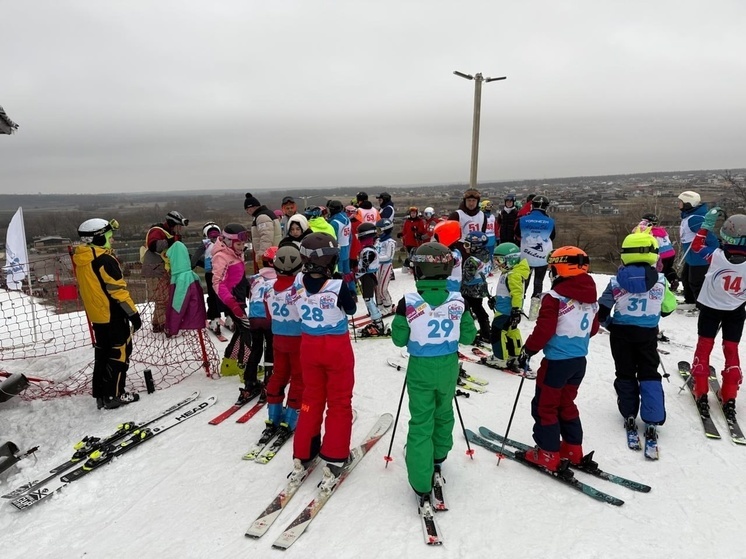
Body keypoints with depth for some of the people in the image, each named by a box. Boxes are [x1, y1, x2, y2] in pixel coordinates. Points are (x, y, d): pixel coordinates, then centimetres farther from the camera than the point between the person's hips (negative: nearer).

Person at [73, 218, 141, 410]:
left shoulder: (80, 260, 7)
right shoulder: (105, 260, -20)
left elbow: (88, 288, 16)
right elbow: (118, 290, -20)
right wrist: (133, 314, -14)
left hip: (96, 315, 9)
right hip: (114, 315, -9)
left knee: (102, 353, 16)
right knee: (119, 353, 1)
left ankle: (100, 394, 23)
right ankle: (114, 395, 6)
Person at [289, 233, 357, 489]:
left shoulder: (298, 283, -12)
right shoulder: (337, 286, -25)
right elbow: (351, 310, -7)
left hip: (309, 346, 4)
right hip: (337, 348, -4)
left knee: (311, 399, 19)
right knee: (339, 403, 10)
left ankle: (302, 456, 28)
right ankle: (334, 461, 14)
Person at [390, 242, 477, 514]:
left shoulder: (408, 302, -18)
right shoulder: (458, 300, -11)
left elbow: (399, 340, -7)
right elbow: (468, 336, -1)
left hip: (420, 369, -3)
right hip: (448, 367, 3)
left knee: (421, 424, 8)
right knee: (444, 413, 25)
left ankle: (422, 486, 10)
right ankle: (438, 460, 47)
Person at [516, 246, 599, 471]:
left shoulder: (554, 298, -19)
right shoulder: (590, 297, 5)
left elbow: (543, 331, -21)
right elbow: (593, 328, 15)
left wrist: (527, 351, -9)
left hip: (557, 362, -8)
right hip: (579, 360, 8)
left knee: (545, 406, 7)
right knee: (566, 404, 22)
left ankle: (548, 454, 13)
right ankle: (573, 449, 30)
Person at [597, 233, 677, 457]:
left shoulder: (617, 281, -11)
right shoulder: (660, 280, -8)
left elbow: (602, 312, -8)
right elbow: (668, 308, 6)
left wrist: (610, 325, 12)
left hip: (621, 333, 0)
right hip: (648, 334, 0)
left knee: (625, 375, 13)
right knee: (649, 376, 7)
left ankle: (630, 417, 19)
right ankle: (652, 423, 1)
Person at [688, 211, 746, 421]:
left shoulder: (716, 256, -24)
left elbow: (696, 245, -5)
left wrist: (707, 223, 0)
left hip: (710, 308, -1)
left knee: (704, 347, 10)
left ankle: (701, 392, 12)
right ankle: (729, 398, 12)